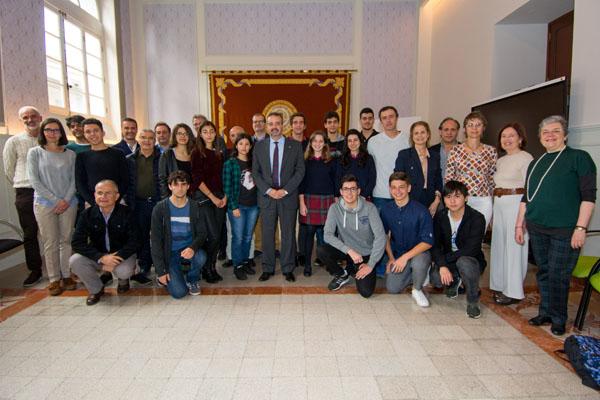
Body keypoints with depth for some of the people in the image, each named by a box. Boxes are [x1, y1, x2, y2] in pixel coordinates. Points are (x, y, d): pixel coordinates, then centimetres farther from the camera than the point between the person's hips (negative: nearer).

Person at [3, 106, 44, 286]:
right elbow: (8, 170, 10)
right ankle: (35, 270, 17)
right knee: (29, 234, 6)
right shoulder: (14, 141, 3)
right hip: (25, 193, 0)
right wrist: (23, 186, 11)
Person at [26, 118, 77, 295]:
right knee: (50, 243, 1)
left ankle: (66, 276, 15)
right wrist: (55, 200, -9)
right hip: (44, 204, -1)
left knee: (66, 240, 5)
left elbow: (74, 179, 5)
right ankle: (54, 279, 9)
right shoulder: (35, 152, 3)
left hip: (68, 203, 1)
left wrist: (67, 200, -8)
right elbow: (34, 181, -3)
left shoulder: (70, 154, 6)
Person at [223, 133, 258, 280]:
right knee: (238, 237, 2)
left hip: (253, 205, 4)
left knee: (248, 237, 12)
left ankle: (246, 262, 27)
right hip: (237, 206, -4)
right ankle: (238, 266, 15)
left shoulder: (254, 162, 9)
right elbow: (227, 187, -7)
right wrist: (234, 207, -12)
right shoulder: (230, 163, -3)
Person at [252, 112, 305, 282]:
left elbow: (300, 170, -2)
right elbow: (255, 172, 4)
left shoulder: (295, 145, 3)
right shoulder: (259, 146, 7)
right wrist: (268, 190, -10)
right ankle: (268, 269, 20)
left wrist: (285, 190, -11)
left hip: (288, 196, -1)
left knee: (288, 234, 5)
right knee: (267, 234, 6)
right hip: (266, 196, 1)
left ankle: (288, 269, 19)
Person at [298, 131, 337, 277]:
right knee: (309, 232, -3)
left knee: (323, 232, 2)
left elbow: (334, 182, 8)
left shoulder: (331, 161, 7)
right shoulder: (305, 161, 5)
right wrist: (301, 202, -4)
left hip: (326, 200, 1)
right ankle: (307, 264, 6)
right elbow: (301, 183, 3)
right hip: (309, 199, -1)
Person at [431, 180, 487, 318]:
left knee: (464, 262, -38)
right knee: (436, 278, -27)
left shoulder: (477, 218, -18)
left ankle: (473, 302, -11)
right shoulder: (440, 216, -5)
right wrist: (442, 265, -26)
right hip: (448, 261, 4)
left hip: (471, 260, -3)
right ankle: (454, 281, 14)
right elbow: (435, 245, -9)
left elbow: (471, 249, -25)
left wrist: (445, 258, -21)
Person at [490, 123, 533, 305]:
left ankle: (514, 291, 9)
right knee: (498, 245, 10)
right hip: (499, 204, 8)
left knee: (514, 246, -2)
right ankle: (500, 285, 22)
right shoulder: (501, 160, 17)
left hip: (516, 204, -7)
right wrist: (496, 205, 14)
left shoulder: (526, 158, -6)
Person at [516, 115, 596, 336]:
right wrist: (519, 225, 15)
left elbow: (588, 195, -8)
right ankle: (545, 312, 26)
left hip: (565, 230, -5)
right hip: (536, 228, 5)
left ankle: (558, 319, 18)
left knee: (558, 276, 0)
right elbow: (526, 197, 18)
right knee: (543, 272, 12)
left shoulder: (579, 158, -2)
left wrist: (580, 228, -14)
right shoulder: (536, 163, 15)